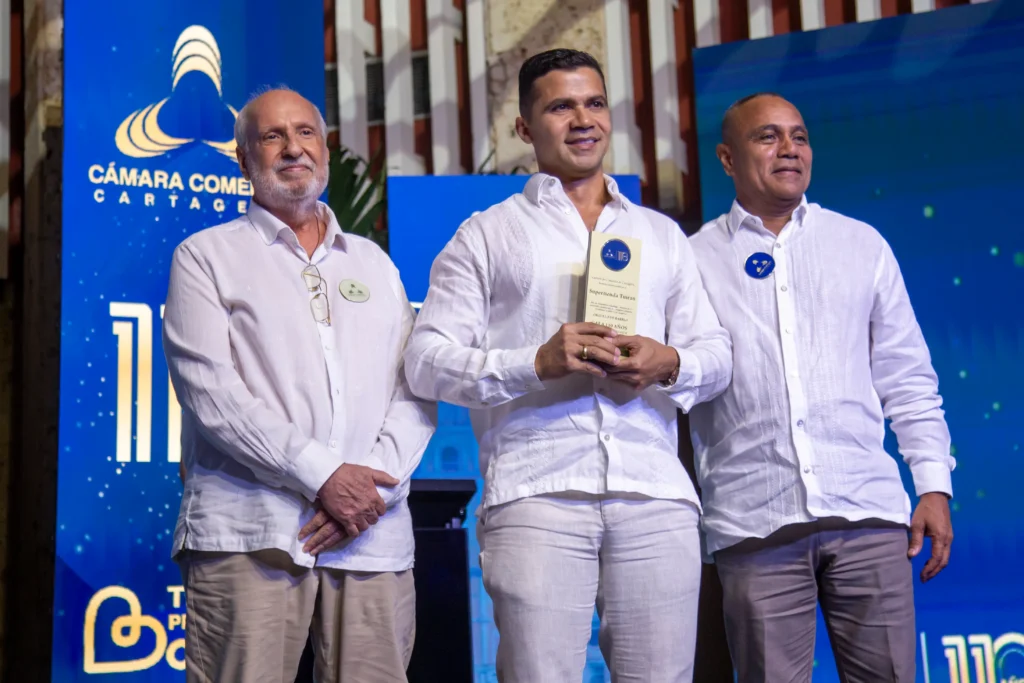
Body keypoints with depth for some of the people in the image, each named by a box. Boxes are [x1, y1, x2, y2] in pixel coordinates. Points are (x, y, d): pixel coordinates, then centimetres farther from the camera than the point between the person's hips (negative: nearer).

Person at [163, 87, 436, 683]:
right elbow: (210, 390, -5)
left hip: (374, 539, 3)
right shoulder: (207, 256, 9)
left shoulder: (374, 263, 20)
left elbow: (416, 391, 12)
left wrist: (373, 485, -6)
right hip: (248, 537, -3)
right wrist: (323, 474, -12)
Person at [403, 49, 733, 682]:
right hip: (537, 494, -2)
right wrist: (536, 363, -13)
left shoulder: (662, 234, 23)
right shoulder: (486, 235, 12)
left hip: (656, 494, 3)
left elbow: (718, 352, 19)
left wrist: (670, 364, -5)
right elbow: (427, 360, 2)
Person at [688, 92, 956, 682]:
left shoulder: (862, 245, 14)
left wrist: (934, 484, 6)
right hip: (754, 525, -1)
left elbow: (907, 378, 14)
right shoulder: (695, 260, 8)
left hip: (868, 513, 2)